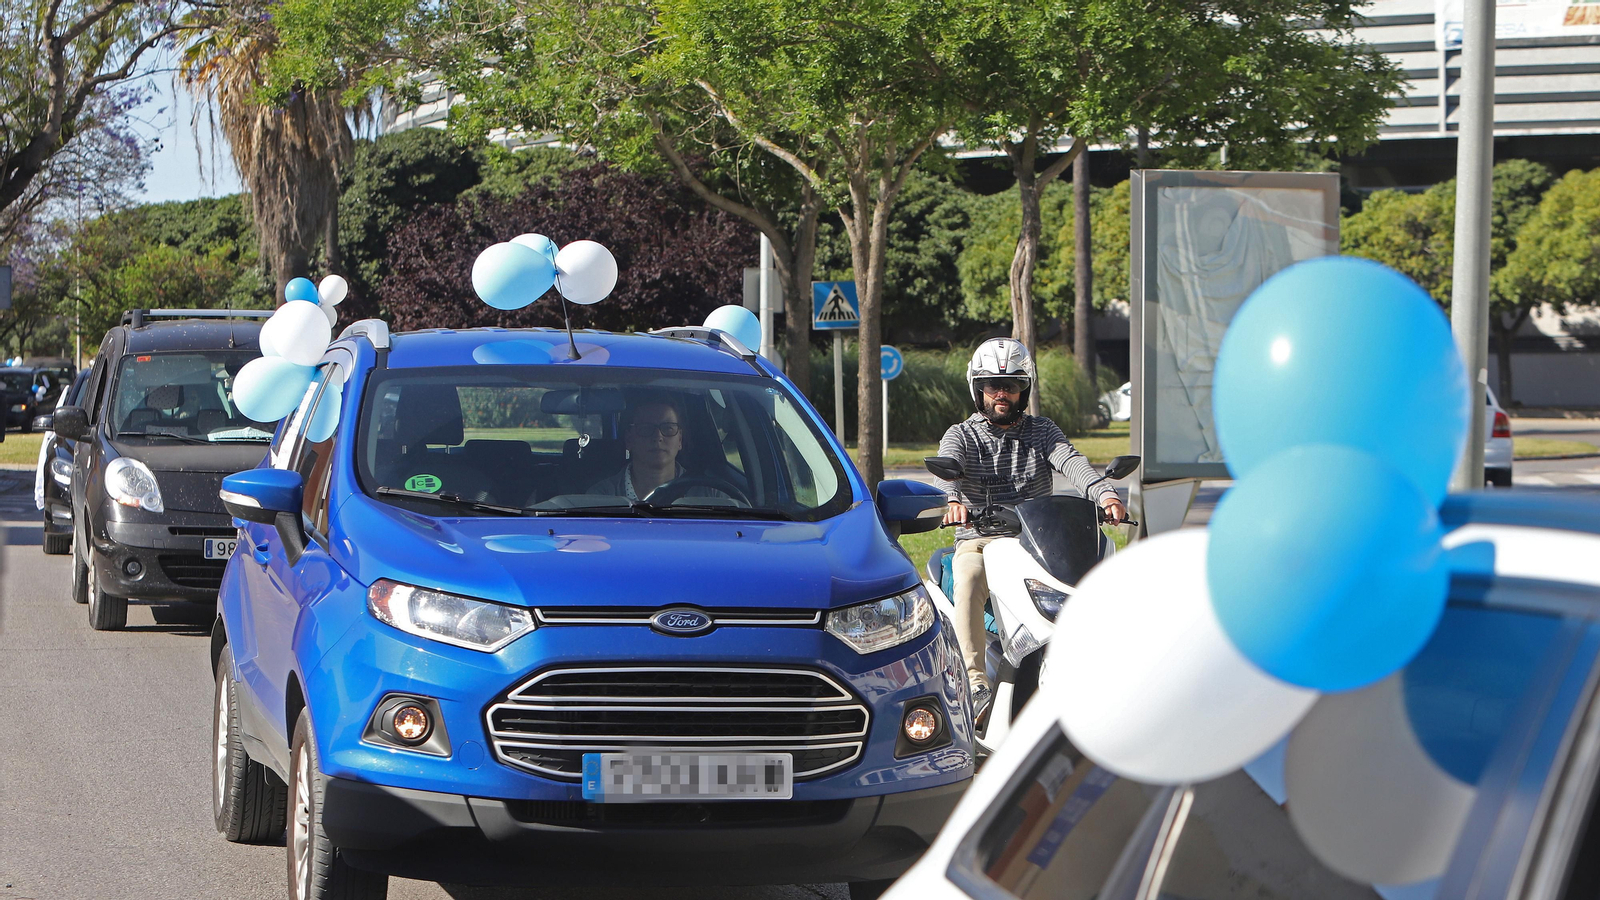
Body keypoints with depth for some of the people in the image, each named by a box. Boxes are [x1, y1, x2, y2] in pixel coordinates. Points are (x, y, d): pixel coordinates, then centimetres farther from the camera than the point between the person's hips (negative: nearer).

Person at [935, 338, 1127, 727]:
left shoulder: (1042, 431, 13)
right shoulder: (961, 436, 9)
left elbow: (1071, 461, -8)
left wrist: (1105, 494, -30)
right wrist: (953, 500, -40)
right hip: (978, 542, -2)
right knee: (969, 578, -35)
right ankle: (975, 683, -38)